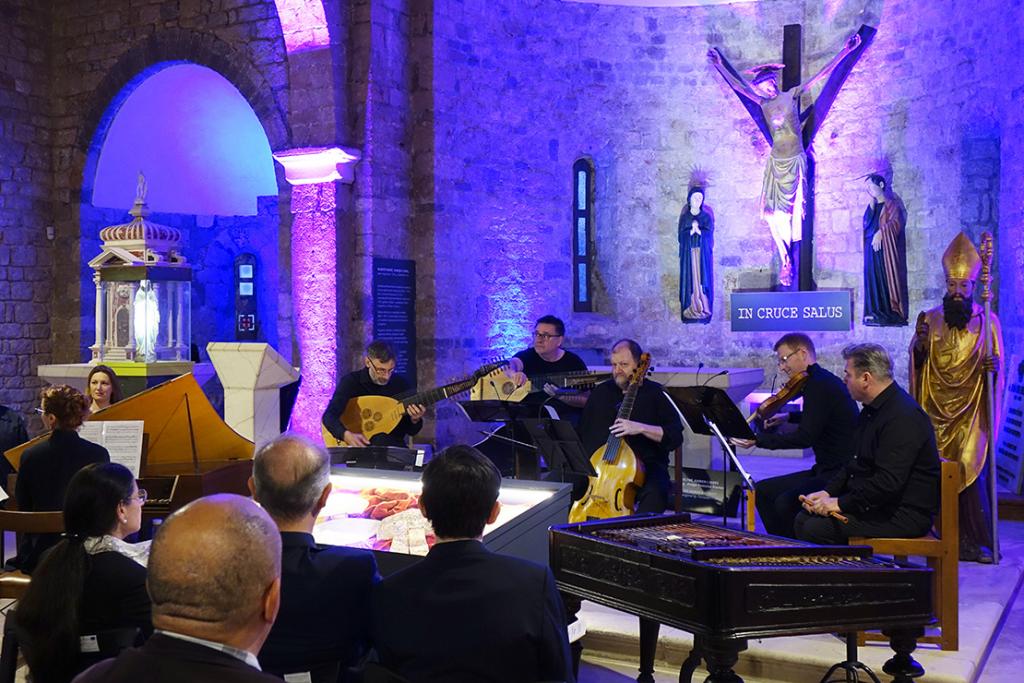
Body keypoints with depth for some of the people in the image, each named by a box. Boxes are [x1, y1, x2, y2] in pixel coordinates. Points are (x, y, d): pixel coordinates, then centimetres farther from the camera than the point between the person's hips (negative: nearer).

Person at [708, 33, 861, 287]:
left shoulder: (792, 95, -4)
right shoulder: (763, 103, 5)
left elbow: (821, 74, -6)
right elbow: (738, 85, 10)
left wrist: (845, 51, -10)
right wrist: (719, 66, 9)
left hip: (796, 162, -4)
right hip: (776, 162, 4)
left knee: (794, 212, -3)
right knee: (773, 213, -2)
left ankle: (788, 263, 5)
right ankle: (785, 262, 8)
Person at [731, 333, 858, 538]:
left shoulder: (819, 385, -17)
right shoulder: (821, 380, 15)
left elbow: (805, 437, -24)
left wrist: (758, 439, -21)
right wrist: (789, 417, 30)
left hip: (841, 475, -11)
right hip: (826, 470, 11)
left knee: (786, 502, -29)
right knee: (763, 490, 10)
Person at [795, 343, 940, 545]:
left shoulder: (903, 417, -21)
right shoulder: (873, 410, 15)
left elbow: (889, 482, -28)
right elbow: (855, 464, 21)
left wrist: (841, 503, -21)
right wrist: (827, 492, 6)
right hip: (872, 503, 10)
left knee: (816, 529, -22)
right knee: (803, 519, -1)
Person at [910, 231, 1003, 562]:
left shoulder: (987, 321, 3)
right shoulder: (931, 319, 8)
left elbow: (998, 365, 4)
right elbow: (917, 364, 6)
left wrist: (994, 367, -19)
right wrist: (919, 342, -14)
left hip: (971, 411, -2)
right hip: (937, 410, 2)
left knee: (969, 469, -11)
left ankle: (976, 541, -4)